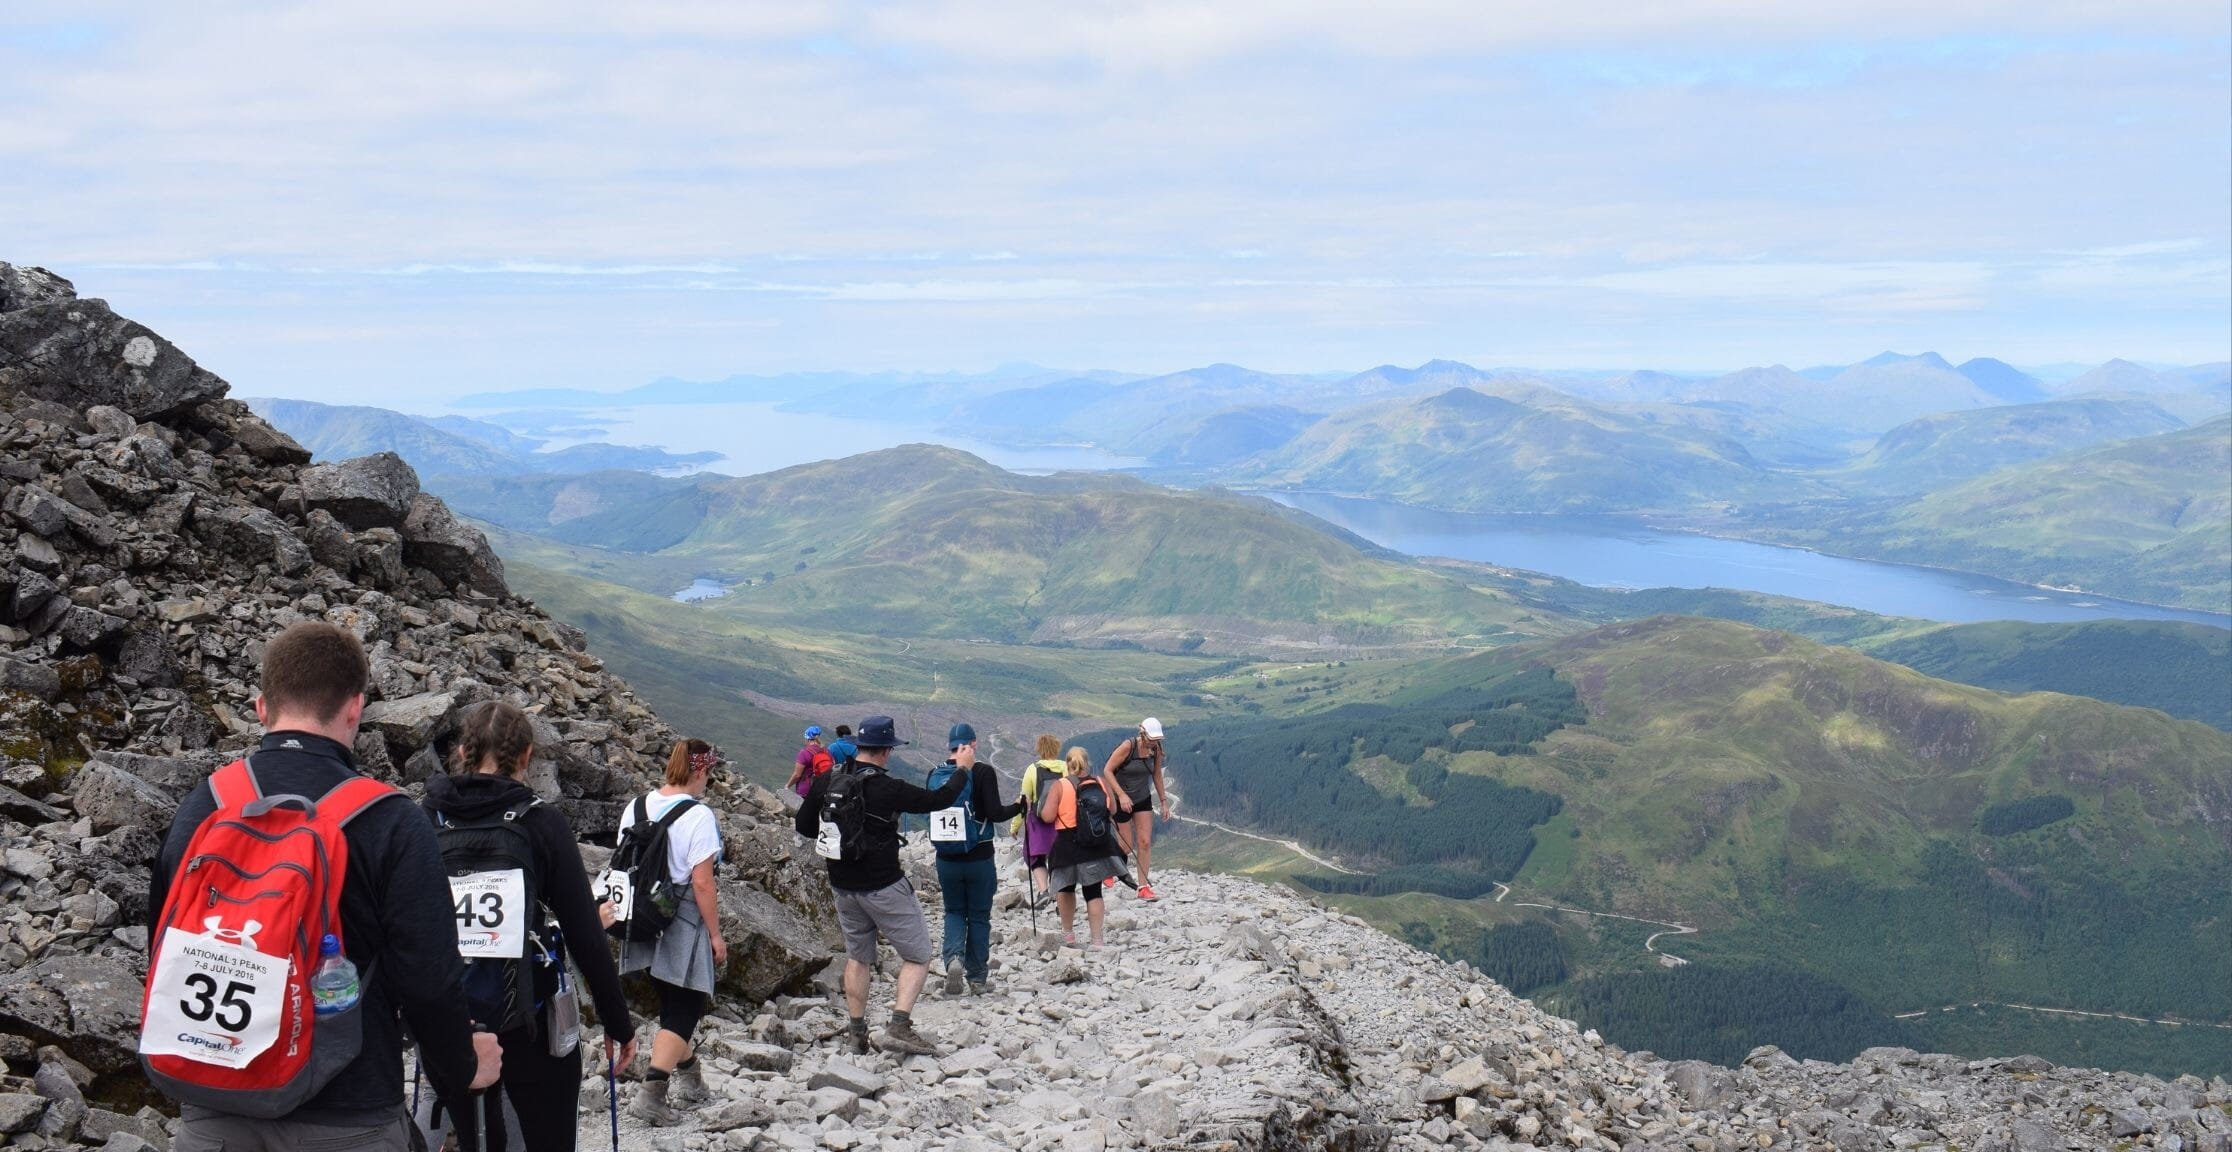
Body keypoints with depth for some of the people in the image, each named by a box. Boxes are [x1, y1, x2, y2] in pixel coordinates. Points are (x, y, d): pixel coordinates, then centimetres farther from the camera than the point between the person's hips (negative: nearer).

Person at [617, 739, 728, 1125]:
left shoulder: (636, 807, 4)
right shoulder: (698, 816, -16)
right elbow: (702, 883, -18)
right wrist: (715, 935, -10)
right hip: (683, 925, -7)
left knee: (673, 1004, 22)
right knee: (684, 1010, 2)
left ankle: (689, 1079, 35)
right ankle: (652, 1093, -10)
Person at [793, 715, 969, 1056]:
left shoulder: (826, 781, -4)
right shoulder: (887, 789, -20)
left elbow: (803, 825, 7)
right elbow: (938, 800, -9)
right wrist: (963, 768, 6)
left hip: (842, 885, 6)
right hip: (884, 887, -6)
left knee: (857, 957, 21)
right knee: (918, 957, 5)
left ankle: (857, 1034, 23)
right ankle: (899, 1026, -9)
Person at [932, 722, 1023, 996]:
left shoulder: (936, 775, -1)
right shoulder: (984, 773, -12)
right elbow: (995, 813, -17)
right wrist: (1020, 806, 0)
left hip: (947, 858, 3)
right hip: (979, 858, -2)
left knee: (954, 911, 17)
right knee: (979, 916, 10)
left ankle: (954, 958, -8)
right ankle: (978, 978, 16)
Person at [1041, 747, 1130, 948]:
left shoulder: (1060, 786, -10)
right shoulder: (1100, 784, 0)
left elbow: (1047, 816, -13)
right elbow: (1113, 810, 13)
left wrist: (1043, 807, 8)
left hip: (1068, 845, -2)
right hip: (1098, 846, 2)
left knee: (1067, 888, 19)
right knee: (1093, 891, 9)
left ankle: (1068, 933, 25)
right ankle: (1096, 938, 4)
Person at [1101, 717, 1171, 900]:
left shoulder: (1156, 749, -6)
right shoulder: (1128, 746, -23)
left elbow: (1157, 775, 8)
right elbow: (1107, 770, -19)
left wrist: (1164, 801, 8)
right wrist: (1122, 795, -26)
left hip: (1143, 800, 5)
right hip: (1122, 801, -5)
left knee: (1145, 842, -3)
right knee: (1126, 847, 0)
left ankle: (1143, 887, 4)